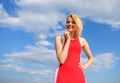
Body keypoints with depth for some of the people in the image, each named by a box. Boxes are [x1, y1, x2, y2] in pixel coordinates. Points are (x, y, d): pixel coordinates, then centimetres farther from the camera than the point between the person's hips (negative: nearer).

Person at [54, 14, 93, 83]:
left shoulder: (82, 40, 11)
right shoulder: (59, 38, 2)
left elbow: (91, 58, 27)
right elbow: (61, 60, -11)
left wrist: (85, 66, 6)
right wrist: (68, 39, -8)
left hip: (78, 75, 4)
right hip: (64, 75, -3)